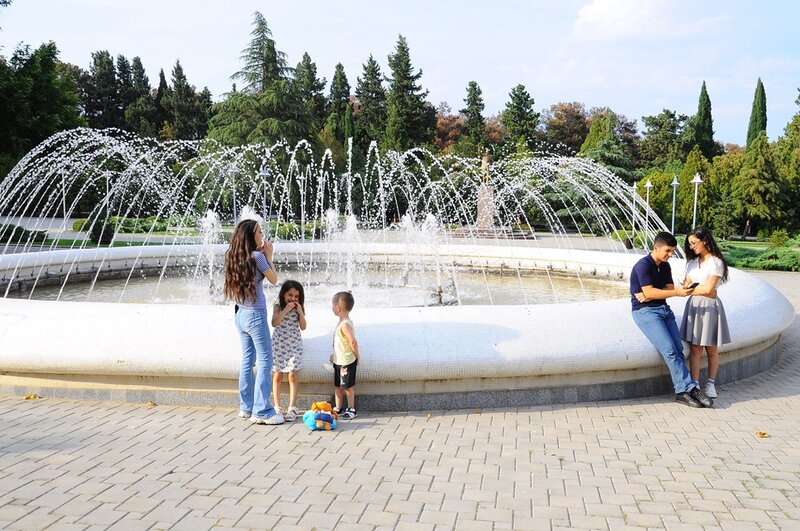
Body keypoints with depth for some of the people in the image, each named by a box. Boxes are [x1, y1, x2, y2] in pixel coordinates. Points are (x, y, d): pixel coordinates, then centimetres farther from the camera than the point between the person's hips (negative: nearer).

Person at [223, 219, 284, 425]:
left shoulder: (235, 257, 7)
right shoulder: (257, 256, -15)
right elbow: (273, 279, -4)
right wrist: (268, 256, 4)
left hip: (241, 314, 8)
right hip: (255, 315, -8)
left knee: (247, 360, 15)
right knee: (265, 360, -3)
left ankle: (246, 407, 22)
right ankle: (262, 411, -3)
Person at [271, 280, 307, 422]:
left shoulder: (298, 308, 2)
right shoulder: (278, 307, -5)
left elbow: (303, 327, -4)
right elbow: (274, 323, -19)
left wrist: (300, 311, -15)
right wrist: (286, 309, -23)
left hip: (294, 344, 1)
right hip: (279, 344, -1)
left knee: (293, 376, -1)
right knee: (277, 376, 3)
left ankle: (292, 408, 4)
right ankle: (277, 408, 11)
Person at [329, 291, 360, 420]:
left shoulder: (345, 325, -24)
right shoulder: (343, 322, 7)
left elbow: (353, 342, -29)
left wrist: (357, 356, -18)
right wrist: (335, 354, 19)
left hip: (347, 362, -10)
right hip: (339, 360, 10)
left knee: (347, 386, 2)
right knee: (337, 385, 16)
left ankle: (351, 410, 14)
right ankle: (338, 409, 27)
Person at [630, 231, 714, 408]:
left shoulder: (665, 266, 14)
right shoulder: (643, 265, -12)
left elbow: (669, 289, 7)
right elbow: (649, 292, -19)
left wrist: (650, 296, -12)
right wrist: (677, 293, -23)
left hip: (664, 309, 7)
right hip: (645, 311, -7)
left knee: (678, 349, -9)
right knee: (669, 350, -19)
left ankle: (682, 391, -11)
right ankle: (688, 388, -16)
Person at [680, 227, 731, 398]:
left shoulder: (716, 262, -8)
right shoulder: (692, 262, 12)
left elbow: (708, 289, -12)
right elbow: (686, 285, 7)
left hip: (710, 306, -5)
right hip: (693, 305, 5)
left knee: (711, 349, 5)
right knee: (695, 349, 0)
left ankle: (711, 384, 18)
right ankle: (695, 385, 1)